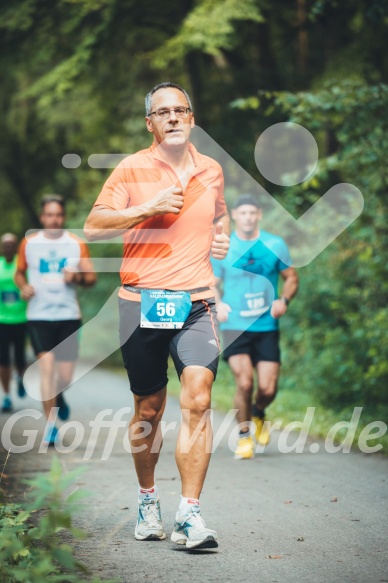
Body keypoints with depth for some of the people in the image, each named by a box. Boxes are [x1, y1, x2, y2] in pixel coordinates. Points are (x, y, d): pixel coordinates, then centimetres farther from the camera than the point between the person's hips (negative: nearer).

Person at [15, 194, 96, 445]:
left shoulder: (77, 244, 3)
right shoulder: (29, 243, 4)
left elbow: (92, 278, 7)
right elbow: (20, 272, 15)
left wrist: (77, 276, -14)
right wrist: (24, 286, -6)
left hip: (69, 315, 1)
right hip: (39, 316, -1)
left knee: (66, 375, 3)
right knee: (47, 368, -14)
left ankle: (59, 397, 39)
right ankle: (51, 425, -8)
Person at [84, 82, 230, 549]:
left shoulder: (212, 171, 13)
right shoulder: (131, 169, 2)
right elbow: (93, 227, -4)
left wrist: (223, 236, 11)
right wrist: (148, 208, -14)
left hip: (197, 303, 2)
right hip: (142, 303, -1)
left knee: (197, 401, -15)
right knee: (148, 409, 8)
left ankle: (190, 514, -13)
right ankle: (147, 501, 28)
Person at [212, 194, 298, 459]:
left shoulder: (275, 245, 3)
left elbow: (292, 278, 11)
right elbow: (211, 283, 8)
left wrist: (284, 300, -9)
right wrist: (217, 304, -13)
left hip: (267, 327, 1)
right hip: (235, 326, -1)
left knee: (268, 388, -4)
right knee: (244, 382, -17)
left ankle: (258, 413, 34)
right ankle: (244, 436, 5)